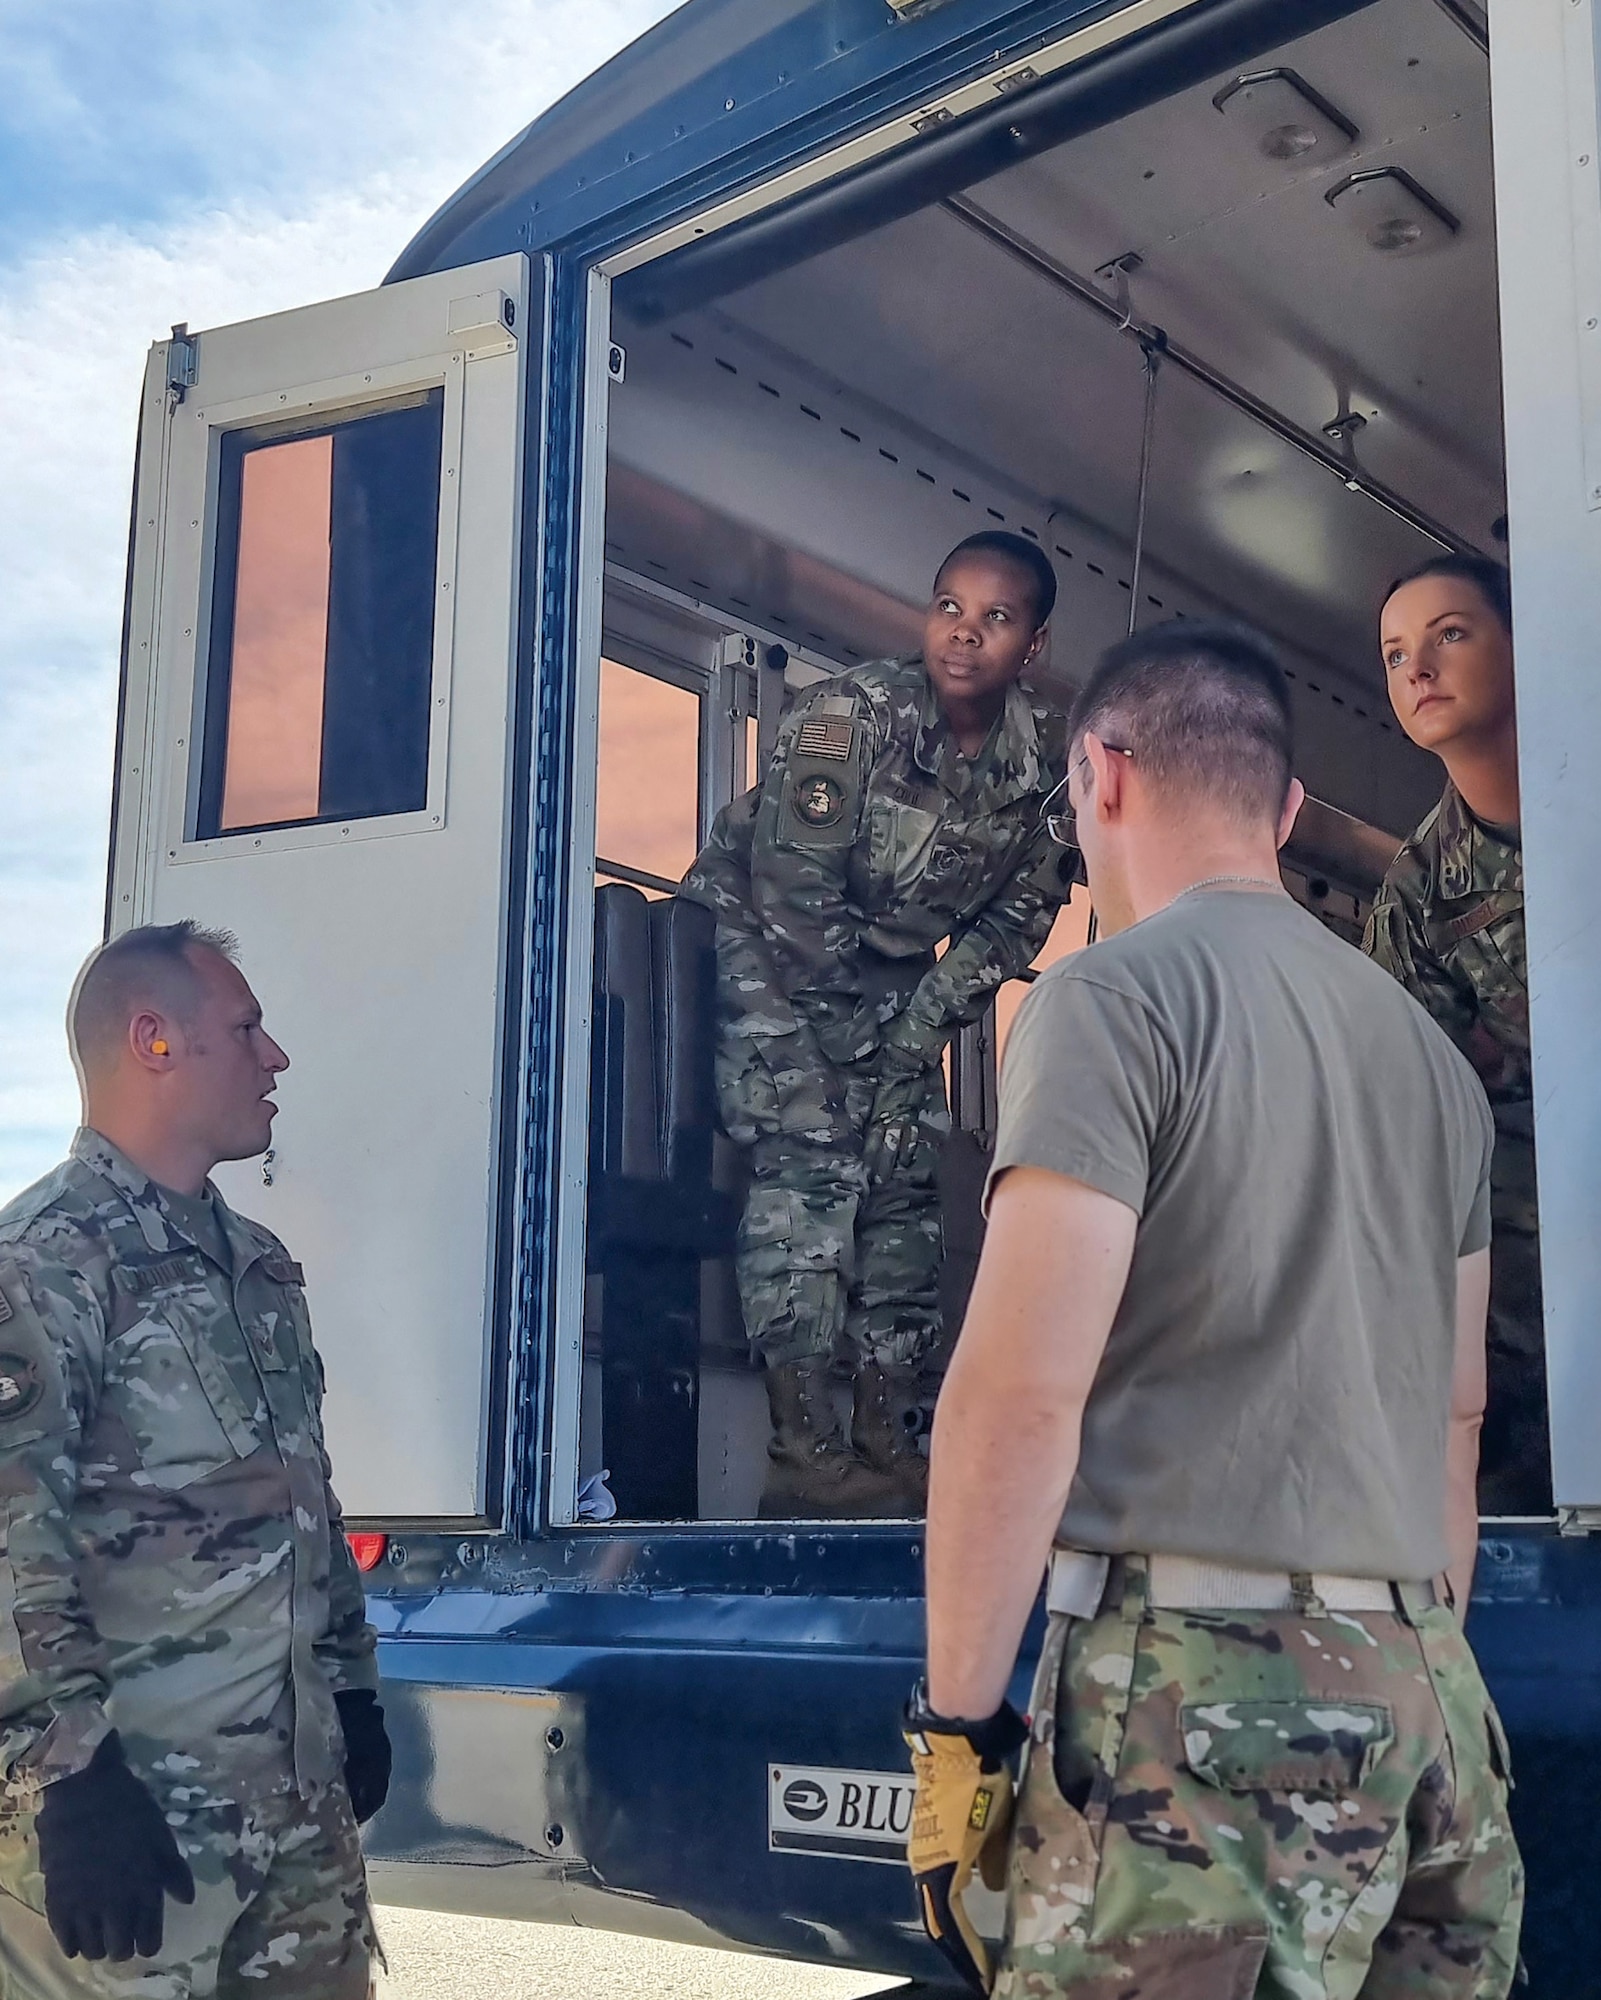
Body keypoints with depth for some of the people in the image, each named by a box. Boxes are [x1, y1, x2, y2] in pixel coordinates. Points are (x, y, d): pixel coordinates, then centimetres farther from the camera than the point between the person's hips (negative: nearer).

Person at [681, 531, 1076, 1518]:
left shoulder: (1043, 755, -7)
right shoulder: (851, 715, -24)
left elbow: (1024, 906, 3)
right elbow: (791, 889, -25)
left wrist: (932, 1012, -6)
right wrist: (843, 1018, -16)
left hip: (896, 976, 6)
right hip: (765, 947, -6)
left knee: (906, 1183, 1)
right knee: (808, 1164, -18)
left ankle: (887, 1444, 8)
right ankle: (807, 1454, -19)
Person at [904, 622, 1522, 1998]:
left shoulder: (1116, 991, -7)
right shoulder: (1428, 1045, 16)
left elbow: (1024, 1389, -15)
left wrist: (956, 1720, -9)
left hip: (1207, 1689, -7)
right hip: (1426, 1691, 7)